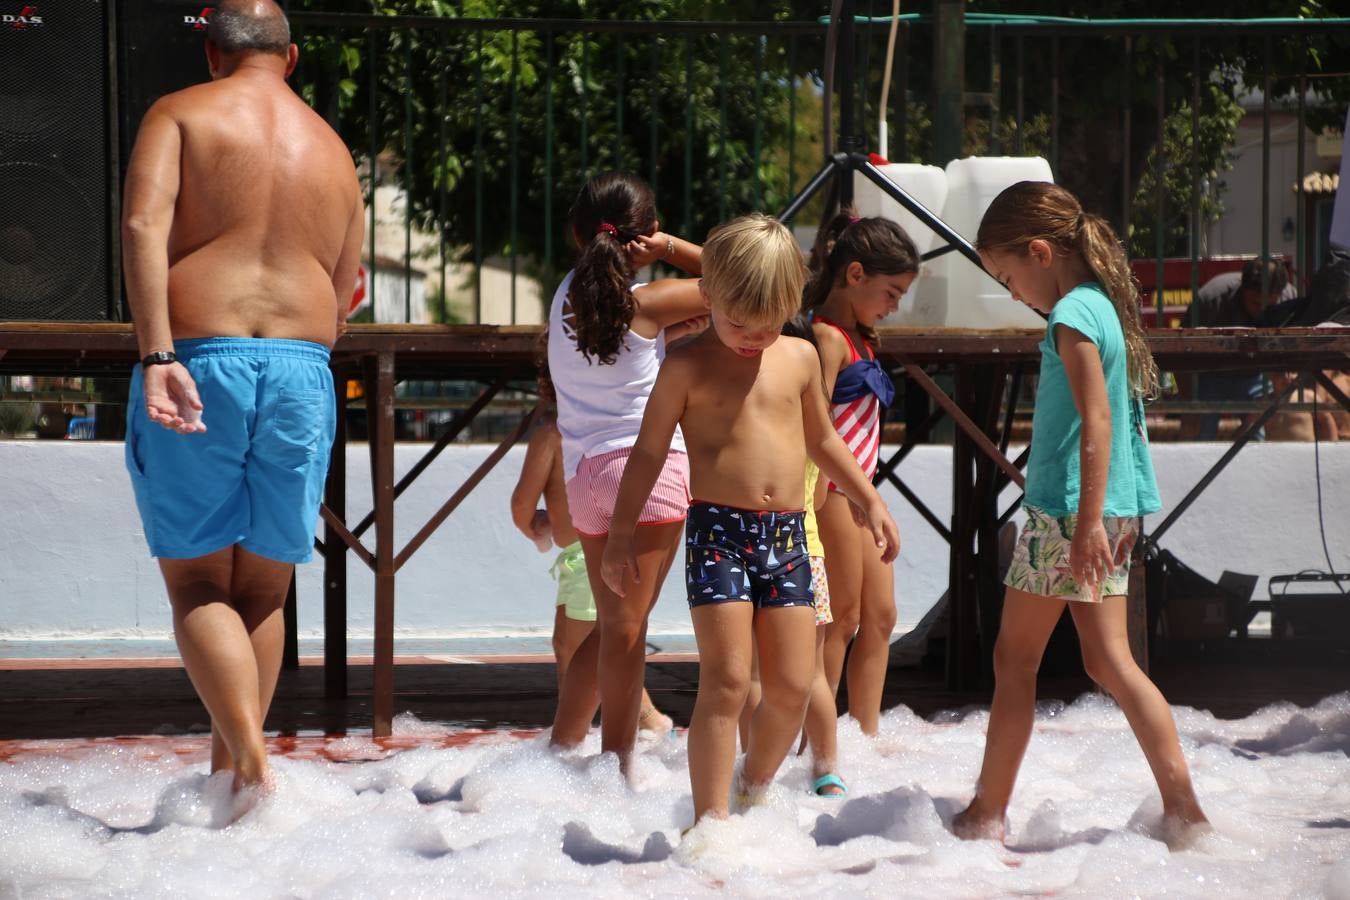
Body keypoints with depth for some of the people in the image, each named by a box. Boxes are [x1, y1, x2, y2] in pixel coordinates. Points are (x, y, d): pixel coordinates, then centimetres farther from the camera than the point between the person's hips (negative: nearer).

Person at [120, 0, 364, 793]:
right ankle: (225, 776, 18)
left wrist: (157, 356, -21)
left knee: (197, 585, 2)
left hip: (198, 364, -3)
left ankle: (253, 765, -16)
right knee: (263, 590, 15)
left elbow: (144, 223, -14)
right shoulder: (334, 152, 18)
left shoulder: (179, 115, 4)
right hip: (301, 371, 4)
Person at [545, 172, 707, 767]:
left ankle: (562, 746, 16)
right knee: (628, 624, -6)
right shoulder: (648, 302, -7)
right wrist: (673, 249, 0)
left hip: (583, 472, 6)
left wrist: (672, 328, 7)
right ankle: (618, 758, -7)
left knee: (612, 624, 16)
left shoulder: (567, 295, 10)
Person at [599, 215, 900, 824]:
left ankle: (753, 792, 23)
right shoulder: (688, 367, -2)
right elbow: (649, 452, 3)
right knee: (726, 680, -13)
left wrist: (872, 503, 26)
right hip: (717, 530, -4)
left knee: (792, 687, 0)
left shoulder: (800, 358, 11)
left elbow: (822, 440, 26)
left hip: (787, 534, 4)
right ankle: (711, 818, -10)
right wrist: (621, 536, 0)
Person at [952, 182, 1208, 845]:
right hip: (1111, 513, 9)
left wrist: (1089, 520, -23)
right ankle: (1182, 805, 3)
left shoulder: (1071, 317, -14)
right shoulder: (1104, 306, 14)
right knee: (1109, 661, 9)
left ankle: (986, 816, 7)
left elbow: (1095, 423, -21)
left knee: (1014, 661, 1)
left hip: (1065, 511, -9)